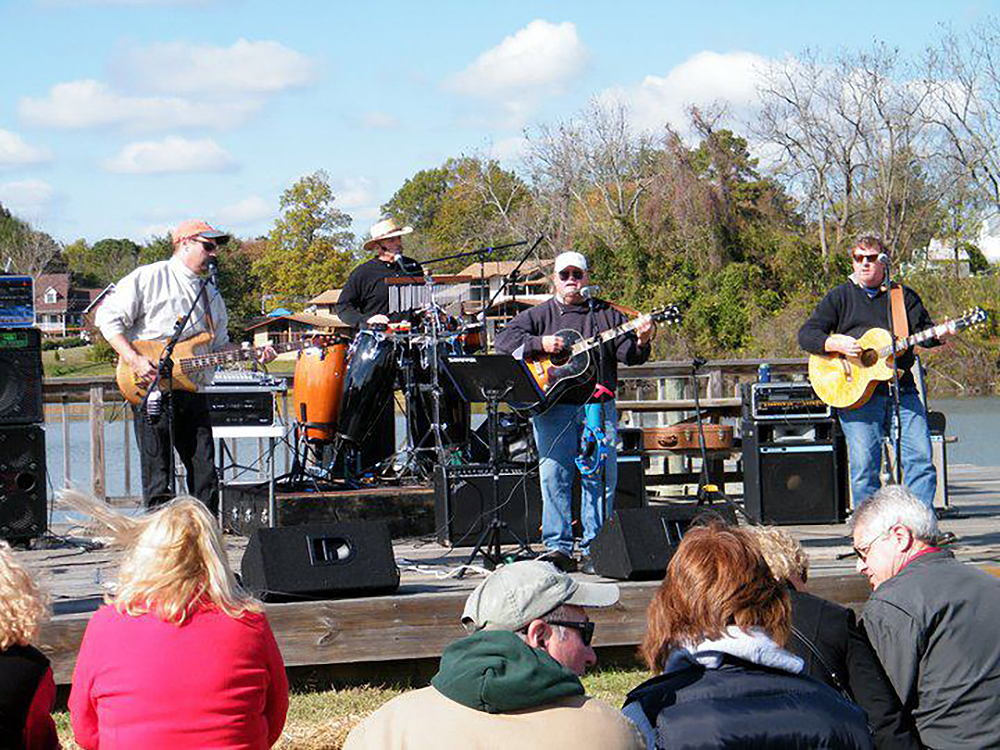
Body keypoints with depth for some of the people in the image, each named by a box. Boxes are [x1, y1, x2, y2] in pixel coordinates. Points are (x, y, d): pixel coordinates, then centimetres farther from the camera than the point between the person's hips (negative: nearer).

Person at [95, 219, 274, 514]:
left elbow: (219, 346, 26)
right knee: (158, 476, -5)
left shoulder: (211, 295, 20)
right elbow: (107, 317, -6)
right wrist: (134, 360, -16)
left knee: (205, 476, 5)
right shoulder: (149, 278, -2)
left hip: (192, 390, 6)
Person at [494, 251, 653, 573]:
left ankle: (594, 549, 3)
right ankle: (558, 548, -3)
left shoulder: (607, 314, 14)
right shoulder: (539, 315, 10)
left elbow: (626, 353, 7)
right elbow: (505, 338, 0)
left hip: (598, 406, 1)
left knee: (602, 477, -3)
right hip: (552, 406, -1)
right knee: (554, 475, -6)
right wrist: (540, 344, -14)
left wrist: (640, 342, -15)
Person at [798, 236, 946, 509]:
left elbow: (925, 331, 8)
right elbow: (806, 335, 5)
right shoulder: (840, 297, 11)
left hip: (902, 391, 2)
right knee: (864, 468, -6)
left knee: (922, 460, -8)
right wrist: (838, 345, -13)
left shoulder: (904, 296, 16)